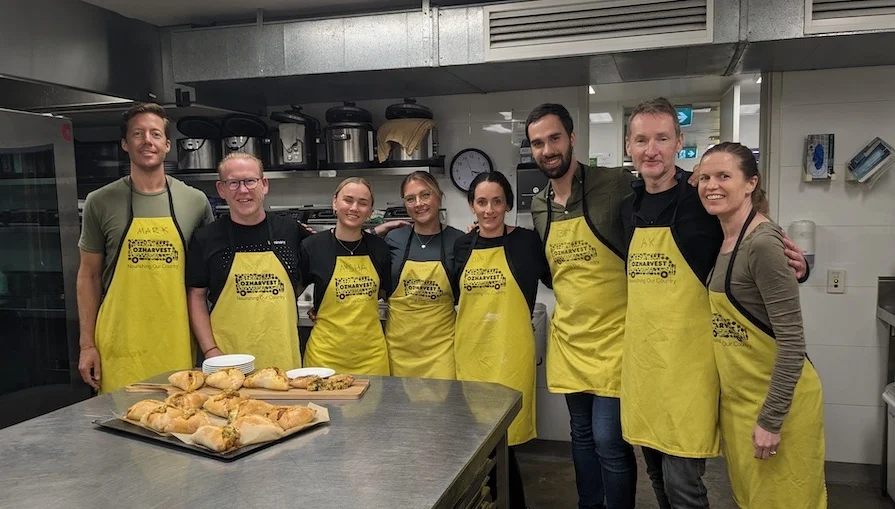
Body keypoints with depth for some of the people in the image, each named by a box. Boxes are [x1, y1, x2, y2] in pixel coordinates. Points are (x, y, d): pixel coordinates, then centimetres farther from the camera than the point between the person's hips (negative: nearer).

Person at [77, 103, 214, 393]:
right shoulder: (100, 202, 2)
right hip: (120, 345, 0)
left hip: (176, 344, 1)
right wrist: (87, 344, 2)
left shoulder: (195, 201, 3)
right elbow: (89, 275, 7)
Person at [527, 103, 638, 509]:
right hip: (567, 339, 6)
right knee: (581, 434, 18)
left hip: (612, 339, -6)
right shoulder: (538, 206, 6)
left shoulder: (617, 185, -14)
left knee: (609, 441, -1)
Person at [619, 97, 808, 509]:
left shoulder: (703, 202, -11)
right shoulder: (629, 208, 6)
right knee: (657, 475, 18)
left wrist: (794, 267, -22)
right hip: (641, 358, 6)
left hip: (686, 361, -6)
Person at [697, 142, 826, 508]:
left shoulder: (763, 243, -21)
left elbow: (792, 340, -22)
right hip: (737, 396, 8)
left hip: (776, 398, -8)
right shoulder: (724, 241, 5)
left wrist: (771, 420, -20)